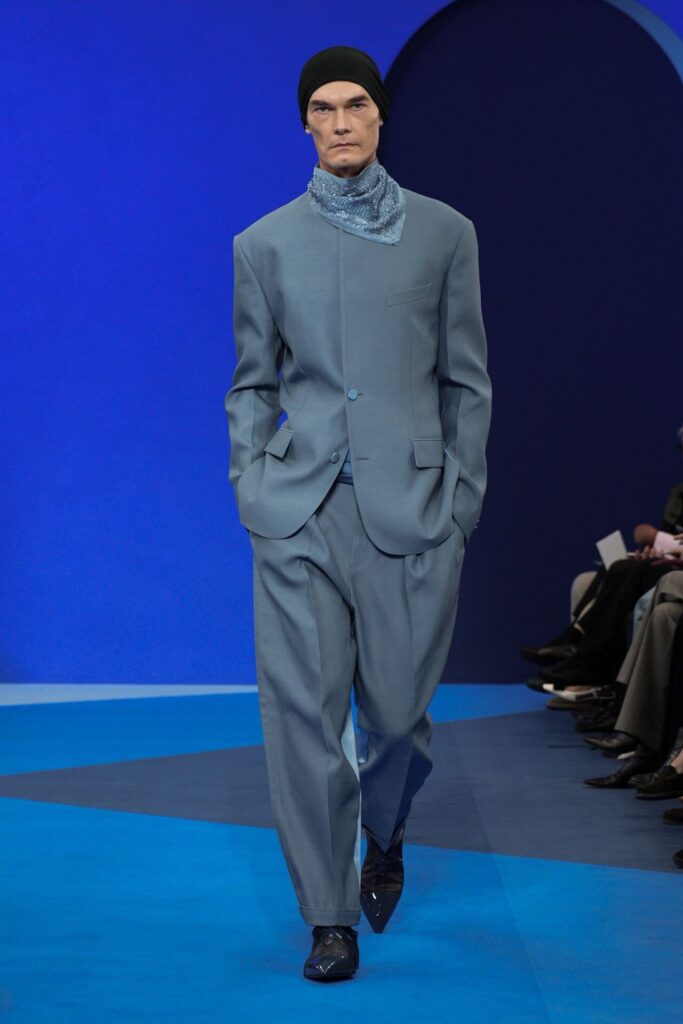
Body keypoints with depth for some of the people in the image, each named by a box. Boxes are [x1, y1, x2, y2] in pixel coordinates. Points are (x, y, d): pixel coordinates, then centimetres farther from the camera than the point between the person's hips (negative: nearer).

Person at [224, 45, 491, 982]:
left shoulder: (443, 233, 7)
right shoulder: (266, 244, 9)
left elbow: (466, 379, 9)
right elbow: (253, 383, 13)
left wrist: (463, 499, 3)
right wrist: (251, 487, 2)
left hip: (407, 507, -1)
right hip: (298, 511, 1)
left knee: (397, 709, 2)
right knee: (302, 709, -4)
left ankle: (384, 841, 36)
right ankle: (331, 919, 8)